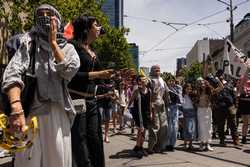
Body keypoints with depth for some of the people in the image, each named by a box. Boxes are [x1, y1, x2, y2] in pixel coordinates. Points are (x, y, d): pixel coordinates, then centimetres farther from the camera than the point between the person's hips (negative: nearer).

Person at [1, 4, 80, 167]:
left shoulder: (67, 48, 12)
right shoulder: (29, 42, 2)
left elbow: (69, 71, -9)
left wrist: (53, 42, -6)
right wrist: (16, 108, -31)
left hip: (59, 111, 3)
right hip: (32, 110, -2)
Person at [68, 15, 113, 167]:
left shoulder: (93, 51, 17)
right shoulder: (73, 46, -6)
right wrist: (96, 74, -15)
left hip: (92, 102, 8)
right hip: (77, 100, -7)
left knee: (95, 142, 10)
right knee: (80, 144, -3)